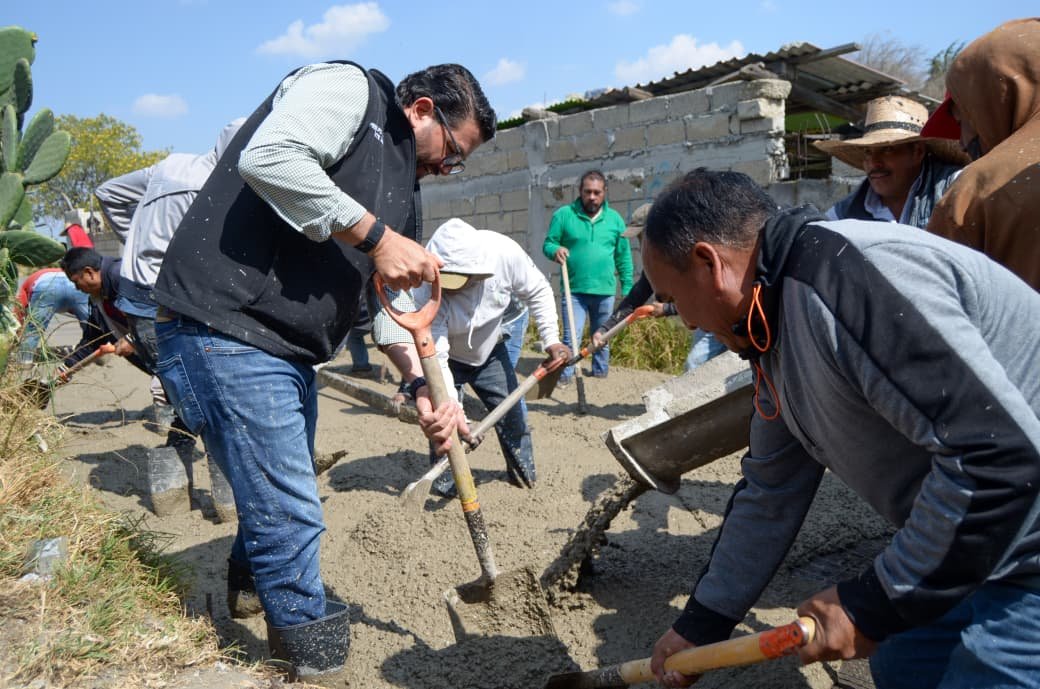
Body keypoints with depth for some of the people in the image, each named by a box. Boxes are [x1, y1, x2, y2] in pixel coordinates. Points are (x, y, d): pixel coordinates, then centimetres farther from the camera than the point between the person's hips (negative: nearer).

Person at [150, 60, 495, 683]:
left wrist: (429, 388, 6)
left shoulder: (404, 189, 20)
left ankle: (251, 587, 49)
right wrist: (375, 237, -19)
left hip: (288, 352, 10)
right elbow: (267, 158, -24)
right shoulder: (349, 88, -5)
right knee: (292, 515, -3)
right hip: (224, 330, -10)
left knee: (276, 497, 24)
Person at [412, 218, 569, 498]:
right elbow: (434, 359, -37)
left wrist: (551, 339, -18)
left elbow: (537, 291, -14)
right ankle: (444, 479, 13)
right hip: (448, 356, -3)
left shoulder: (505, 253, -33)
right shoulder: (426, 293, -39)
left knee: (512, 413, 6)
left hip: (490, 349, 3)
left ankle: (523, 472, 27)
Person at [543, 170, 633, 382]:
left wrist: (627, 289, 5)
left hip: (605, 292, 3)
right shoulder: (563, 215, -3)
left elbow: (624, 257, 8)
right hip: (574, 291, -3)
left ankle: (601, 372, 33)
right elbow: (548, 244, 1)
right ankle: (563, 376, 3)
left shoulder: (614, 219, 5)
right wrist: (555, 250, -23)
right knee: (571, 339, -6)